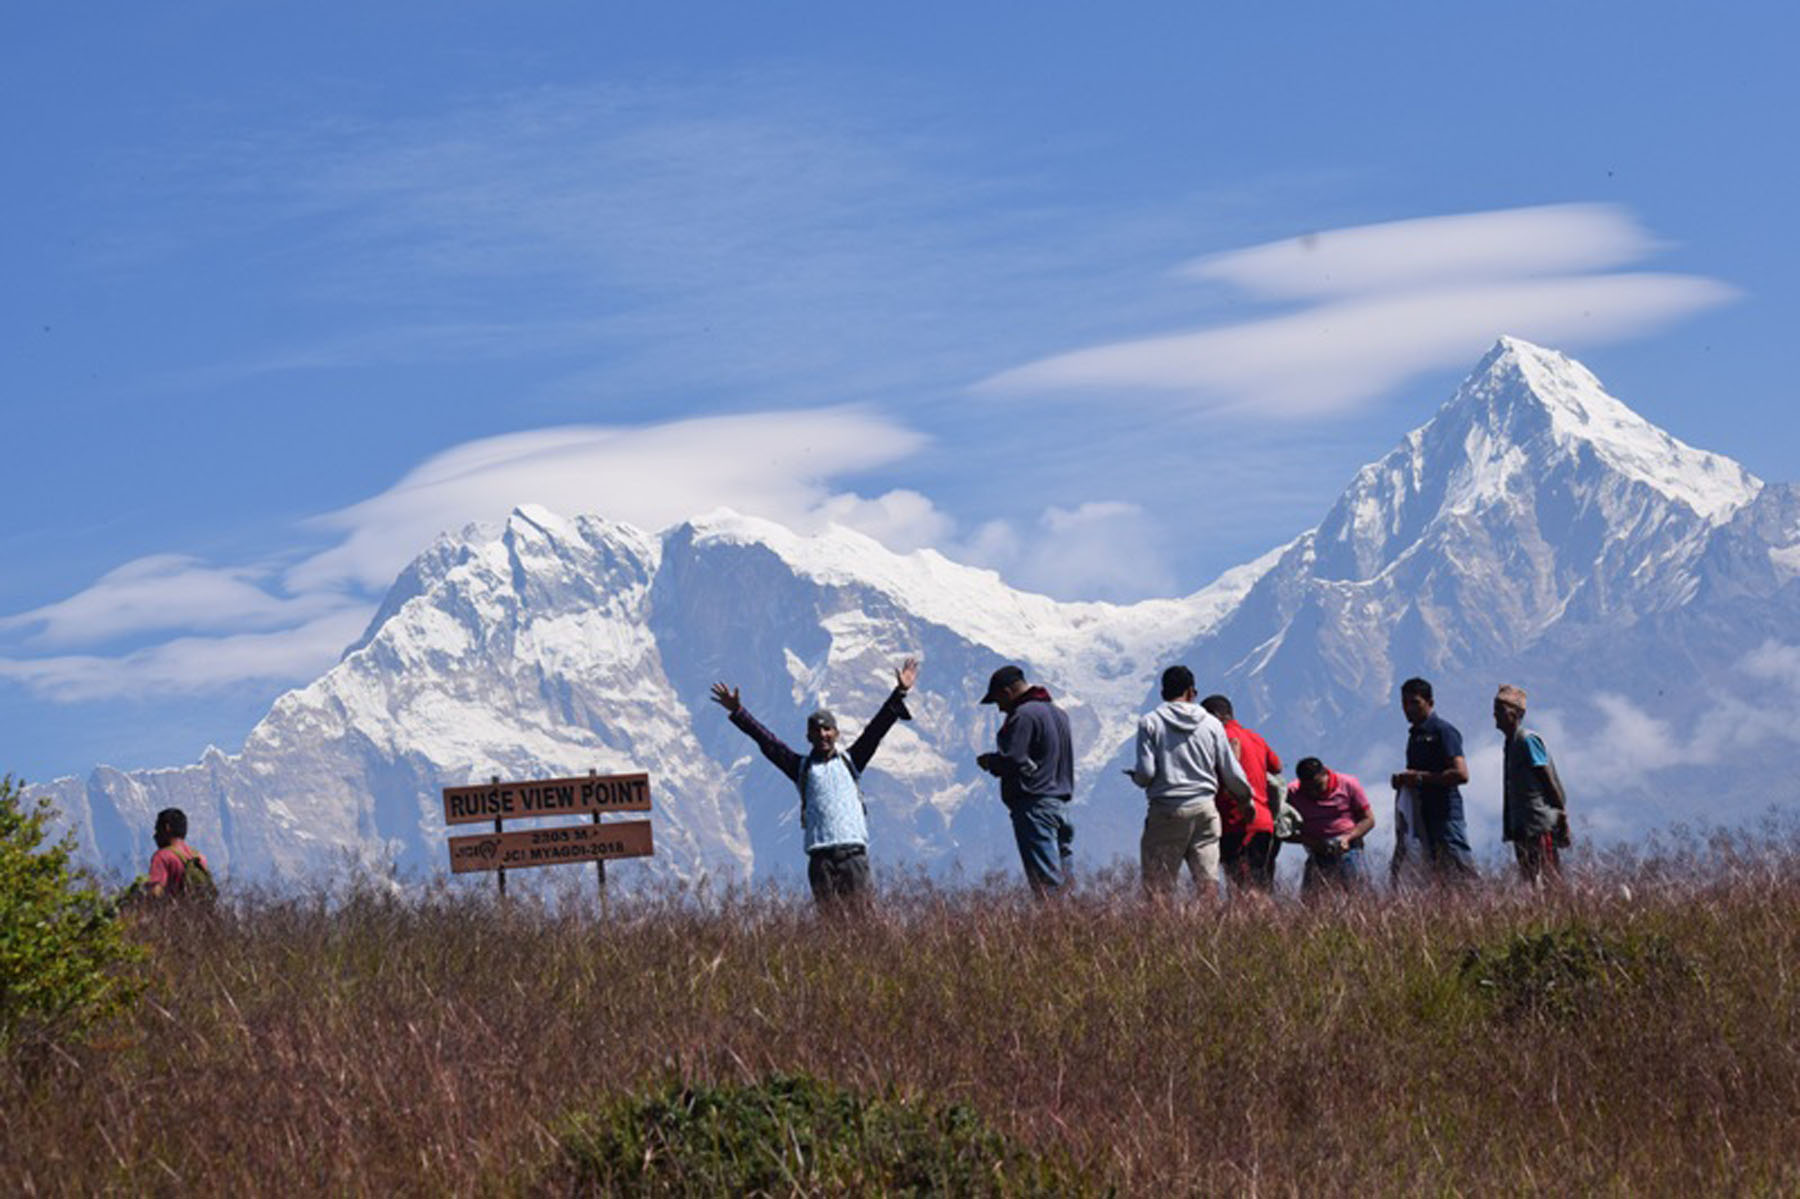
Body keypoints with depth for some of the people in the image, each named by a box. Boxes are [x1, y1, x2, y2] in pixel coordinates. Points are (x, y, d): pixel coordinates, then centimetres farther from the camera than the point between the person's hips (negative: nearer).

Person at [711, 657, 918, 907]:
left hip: (853, 849, 0)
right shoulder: (802, 767, 16)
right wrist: (738, 712, 11)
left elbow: (876, 730, 13)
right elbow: (767, 741, 15)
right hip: (820, 855, 0)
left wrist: (899, 694, 7)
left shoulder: (850, 762, 16)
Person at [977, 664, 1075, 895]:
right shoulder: (1058, 713, 18)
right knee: (1062, 879, 8)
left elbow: (1012, 761, -18)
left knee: (1045, 882, -12)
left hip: (1033, 805, -9)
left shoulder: (1023, 715, -11)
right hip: (1060, 804, 9)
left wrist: (989, 762, 2)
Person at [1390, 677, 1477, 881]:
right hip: (1422, 816, 9)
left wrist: (1421, 777, -15)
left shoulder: (1443, 731, -8)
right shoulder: (1414, 735, 18)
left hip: (1445, 816, -9)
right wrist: (1403, 780, 7)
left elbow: (1461, 774, -17)